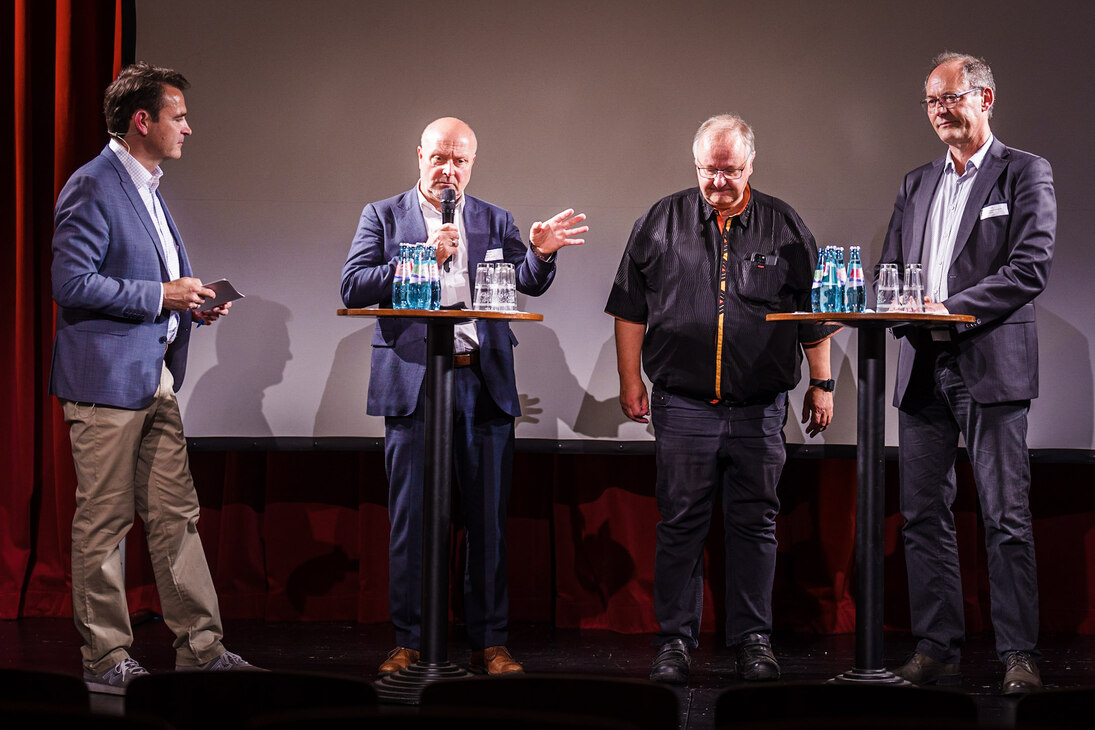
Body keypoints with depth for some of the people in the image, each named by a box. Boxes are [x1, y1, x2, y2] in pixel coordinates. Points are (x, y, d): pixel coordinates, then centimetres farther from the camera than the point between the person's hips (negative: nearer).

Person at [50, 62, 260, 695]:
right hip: (106, 380, -9)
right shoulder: (93, 187, -12)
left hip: (157, 379, 9)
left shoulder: (148, 189, 18)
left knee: (177, 516, 9)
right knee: (104, 522, -1)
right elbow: (72, 284, -19)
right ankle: (106, 659, 6)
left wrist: (194, 304, 9)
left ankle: (201, 648, 13)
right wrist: (160, 295, -17)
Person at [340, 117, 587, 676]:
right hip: (413, 382, -2)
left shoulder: (494, 221, 13)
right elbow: (353, 289, -4)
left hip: (482, 384, 2)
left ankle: (490, 643, 10)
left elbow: (530, 284, 1)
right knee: (410, 518, 1)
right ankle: (409, 642, 10)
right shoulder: (383, 217, 8)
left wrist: (541, 252, -21)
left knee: (488, 518, 3)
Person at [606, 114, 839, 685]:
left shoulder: (784, 226, 7)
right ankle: (675, 639, 8)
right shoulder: (661, 222, 6)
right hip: (683, 406, 0)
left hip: (760, 408, 1)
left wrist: (821, 384, 6)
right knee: (680, 523, 1)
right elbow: (631, 307, 8)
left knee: (755, 524, 4)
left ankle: (752, 639, 11)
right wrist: (630, 379, 4)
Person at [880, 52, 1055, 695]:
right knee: (924, 516, 5)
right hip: (923, 369, 6)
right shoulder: (916, 185, 19)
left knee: (1007, 517, -7)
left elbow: (1031, 267, -10)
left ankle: (1020, 656, -4)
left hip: (991, 365, -6)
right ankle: (937, 650, 11)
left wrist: (950, 309, -16)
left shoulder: (1026, 174, 1)